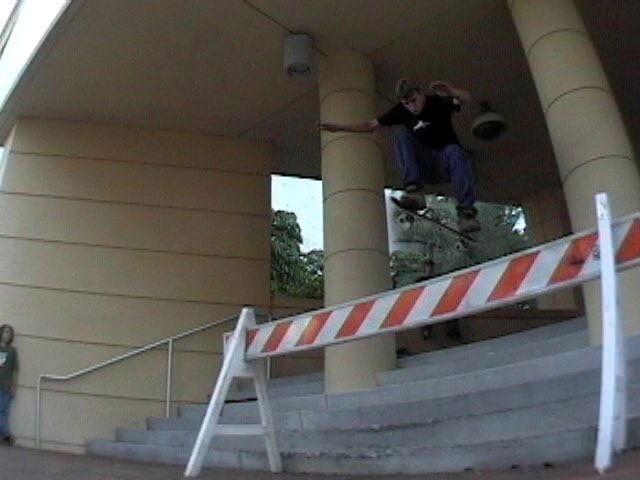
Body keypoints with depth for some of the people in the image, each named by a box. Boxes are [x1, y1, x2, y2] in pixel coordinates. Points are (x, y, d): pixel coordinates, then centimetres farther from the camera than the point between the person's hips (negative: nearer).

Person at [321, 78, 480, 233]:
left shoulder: (437, 102, -8)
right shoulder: (401, 111, 1)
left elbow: (467, 99, -23)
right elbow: (371, 125, 4)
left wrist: (450, 91, -45)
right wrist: (340, 127, -1)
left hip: (446, 167, -3)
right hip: (424, 166, 3)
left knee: (455, 152, -37)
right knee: (400, 132, -19)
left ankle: (466, 212, -39)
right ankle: (414, 190, -32)